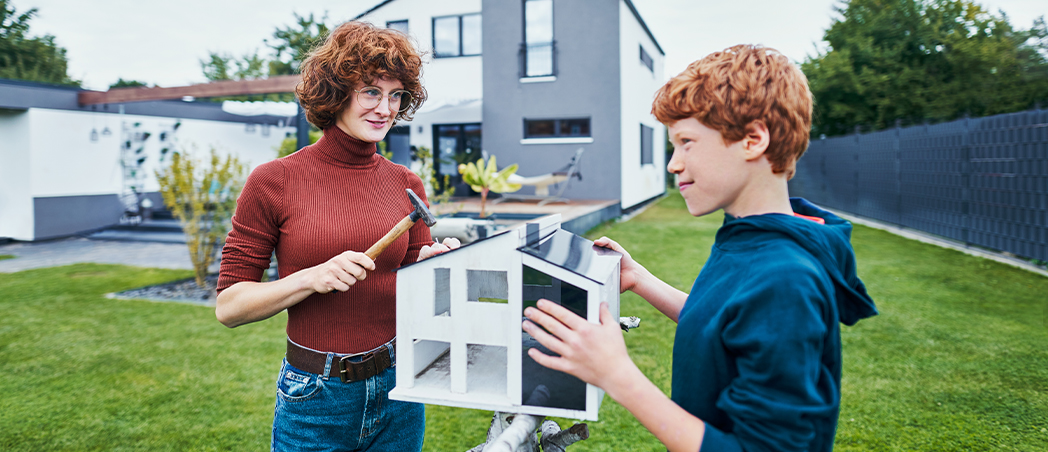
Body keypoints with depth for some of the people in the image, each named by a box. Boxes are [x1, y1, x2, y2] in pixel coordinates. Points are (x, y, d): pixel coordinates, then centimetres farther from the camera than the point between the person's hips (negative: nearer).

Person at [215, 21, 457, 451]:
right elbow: (229, 306, -7)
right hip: (315, 398, -3)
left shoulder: (406, 184, 1)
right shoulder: (274, 181, -8)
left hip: (397, 388, 3)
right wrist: (313, 278, -21)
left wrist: (433, 263, -13)